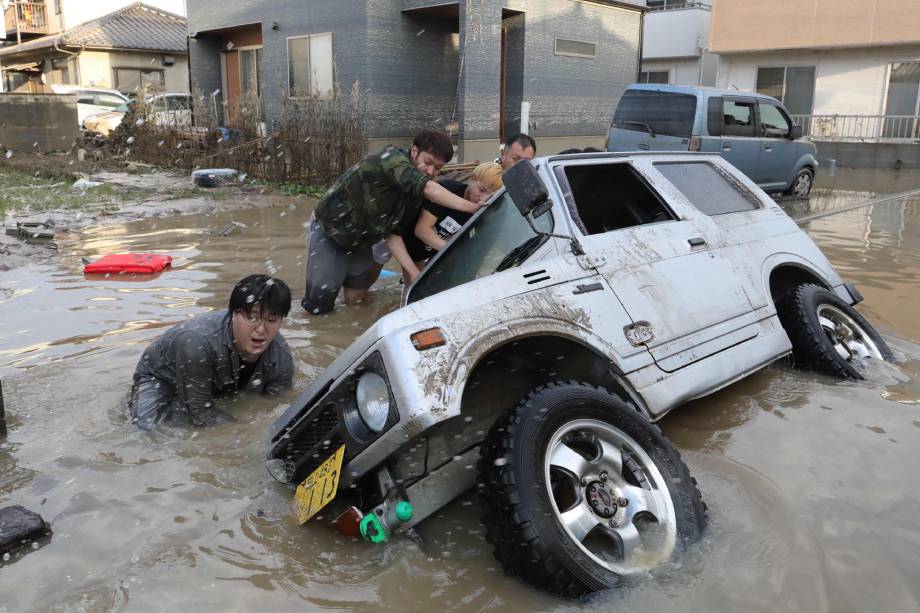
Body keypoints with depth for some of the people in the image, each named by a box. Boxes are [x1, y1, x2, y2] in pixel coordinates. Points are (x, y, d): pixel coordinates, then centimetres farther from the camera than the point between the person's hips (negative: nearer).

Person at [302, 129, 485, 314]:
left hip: (359, 243, 7)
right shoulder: (392, 158, -26)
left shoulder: (416, 195, -4)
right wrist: (472, 207, -44)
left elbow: (392, 233, -4)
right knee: (319, 304, -7)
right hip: (328, 230, -7)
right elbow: (428, 188, -42)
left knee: (355, 299, 6)